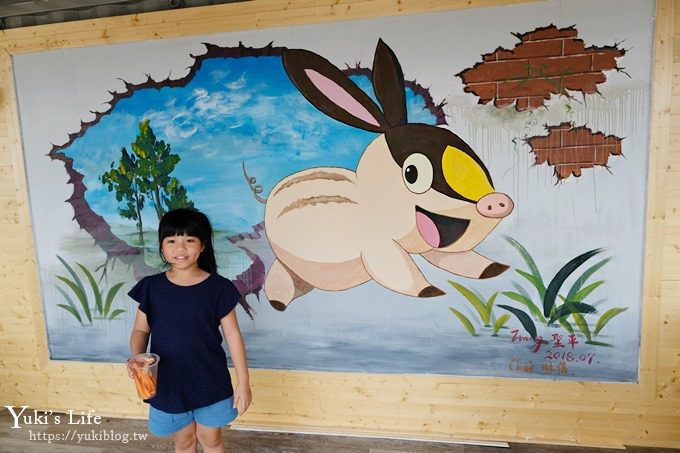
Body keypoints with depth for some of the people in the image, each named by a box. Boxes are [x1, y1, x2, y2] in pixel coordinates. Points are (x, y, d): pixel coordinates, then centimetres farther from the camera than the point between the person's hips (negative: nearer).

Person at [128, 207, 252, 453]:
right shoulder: (151, 287, -7)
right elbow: (141, 330, 2)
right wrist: (137, 356, -21)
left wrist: (243, 382, -7)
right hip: (169, 382, 2)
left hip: (209, 382, -1)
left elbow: (232, 335, -8)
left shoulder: (218, 287, -13)